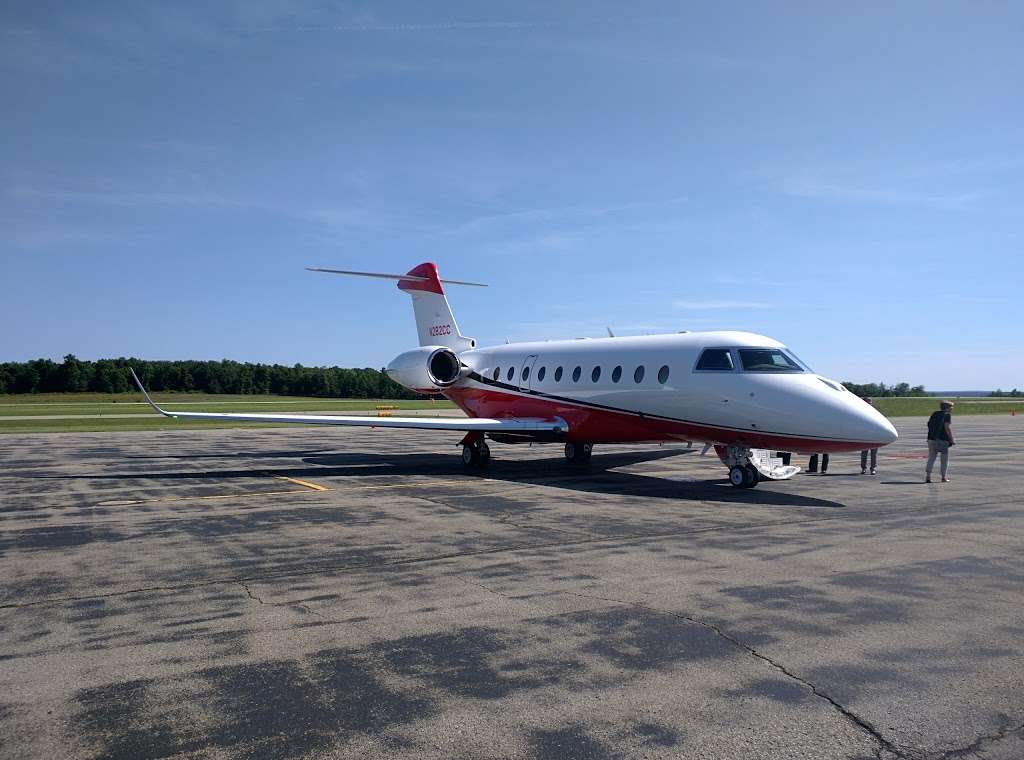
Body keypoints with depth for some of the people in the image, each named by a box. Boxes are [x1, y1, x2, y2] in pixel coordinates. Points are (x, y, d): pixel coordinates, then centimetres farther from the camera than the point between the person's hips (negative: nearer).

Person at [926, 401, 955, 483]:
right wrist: (951, 439, -9)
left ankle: (928, 476, -4)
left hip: (932, 439, 5)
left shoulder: (934, 414, 15)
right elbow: (947, 427, -13)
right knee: (944, 459, 8)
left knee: (931, 458, 6)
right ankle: (943, 477, 11)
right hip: (942, 440, -5)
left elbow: (929, 425, 12)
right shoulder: (947, 415, -3)